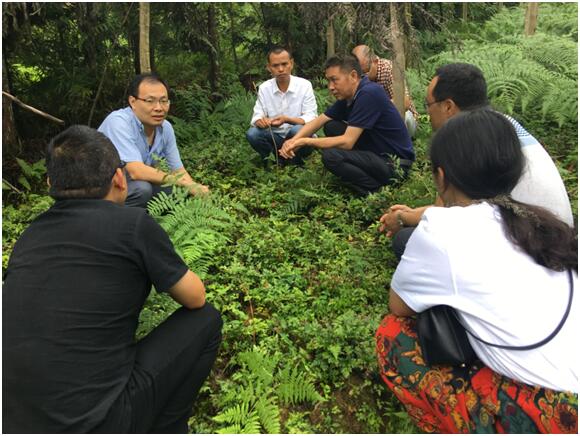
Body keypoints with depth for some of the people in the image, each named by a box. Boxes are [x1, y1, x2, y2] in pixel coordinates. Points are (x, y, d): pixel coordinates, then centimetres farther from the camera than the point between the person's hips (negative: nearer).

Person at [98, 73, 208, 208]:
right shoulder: (119, 122, -25)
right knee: (142, 189, -32)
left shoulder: (166, 127, -5)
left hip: (134, 184, 7)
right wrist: (185, 182, -30)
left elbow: (178, 170, 2)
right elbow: (136, 171, -34)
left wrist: (196, 189, -18)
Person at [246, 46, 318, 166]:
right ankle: (279, 161, -2)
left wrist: (287, 119, -33)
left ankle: (295, 164, -7)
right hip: (275, 137, 3)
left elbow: (311, 119, -15)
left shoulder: (304, 85, -10)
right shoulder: (264, 88, -1)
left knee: (297, 130, -36)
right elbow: (257, 117, -2)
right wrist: (260, 121, -28)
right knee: (252, 134, -24)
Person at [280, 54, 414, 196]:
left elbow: (347, 142, -25)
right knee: (331, 126, 6)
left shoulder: (369, 94, -22)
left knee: (330, 156, -24)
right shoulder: (347, 96, 4)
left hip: (395, 163, -9)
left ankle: (378, 192, -7)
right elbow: (318, 121, 8)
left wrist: (305, 141, -18)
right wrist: (294, 140, -10)